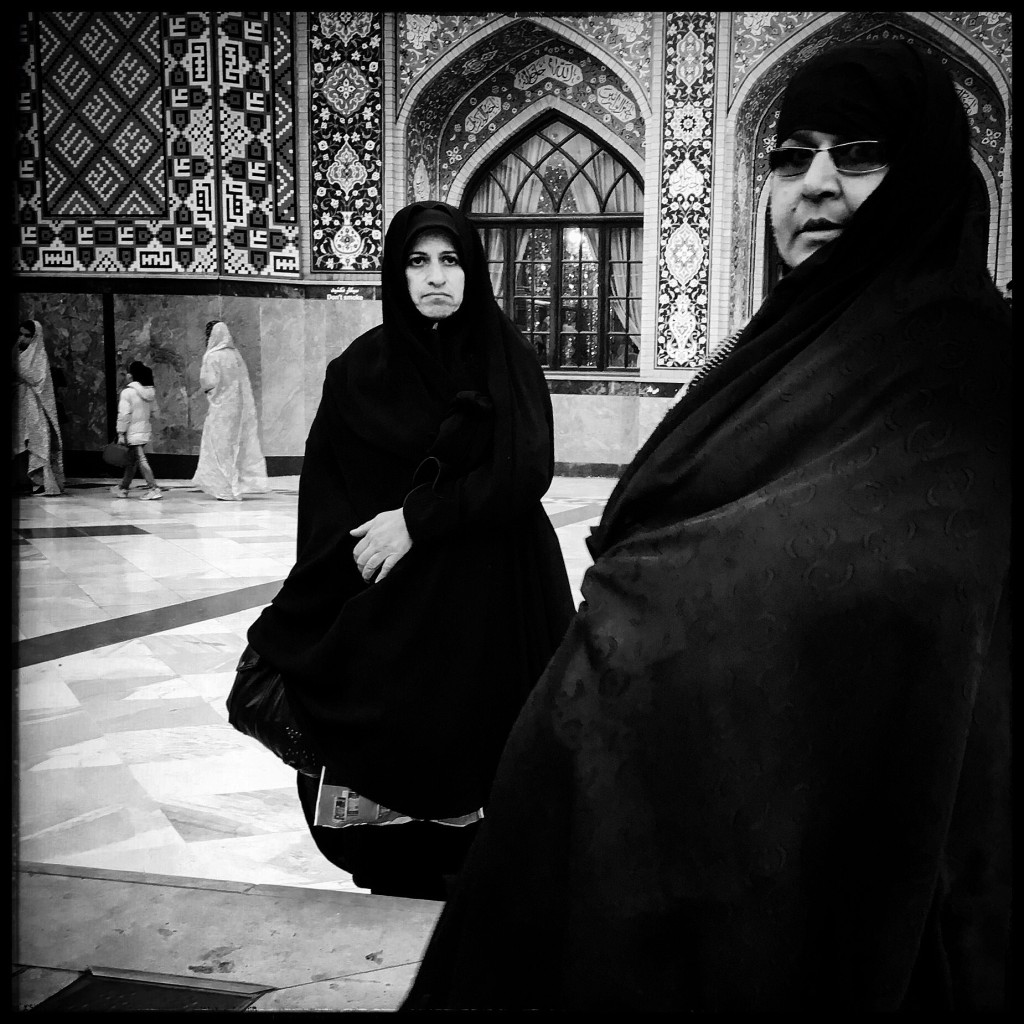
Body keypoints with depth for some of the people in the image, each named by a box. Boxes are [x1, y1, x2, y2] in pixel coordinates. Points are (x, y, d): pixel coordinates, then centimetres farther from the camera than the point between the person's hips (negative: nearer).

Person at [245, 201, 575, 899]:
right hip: (389, 606, 1)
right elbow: (327, 496, 1)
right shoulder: (359, 369, 4)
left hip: (490, 603, -1)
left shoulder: (509, 359, 2)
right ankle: (400, 889, 19)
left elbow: (528, 471, -11)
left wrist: (418, 518, -16)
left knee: (475, 753, 0)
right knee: (395, 759, 0)